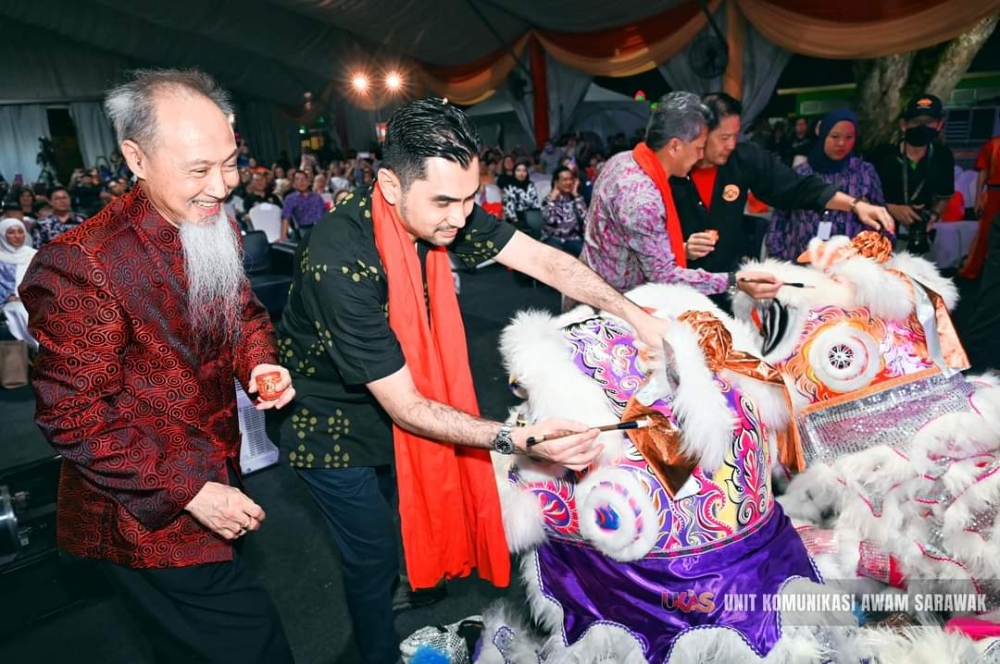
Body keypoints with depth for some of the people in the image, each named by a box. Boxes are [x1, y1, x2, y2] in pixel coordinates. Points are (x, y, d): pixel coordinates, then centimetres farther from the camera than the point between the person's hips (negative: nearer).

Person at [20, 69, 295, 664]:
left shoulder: (218, 229, -1)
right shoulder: (82, 266, -25)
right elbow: (74, 417, -22)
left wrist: (260, 362, -9)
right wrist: (188, 491, -23)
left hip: (215, 476, 7)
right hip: (148, 517, -7)